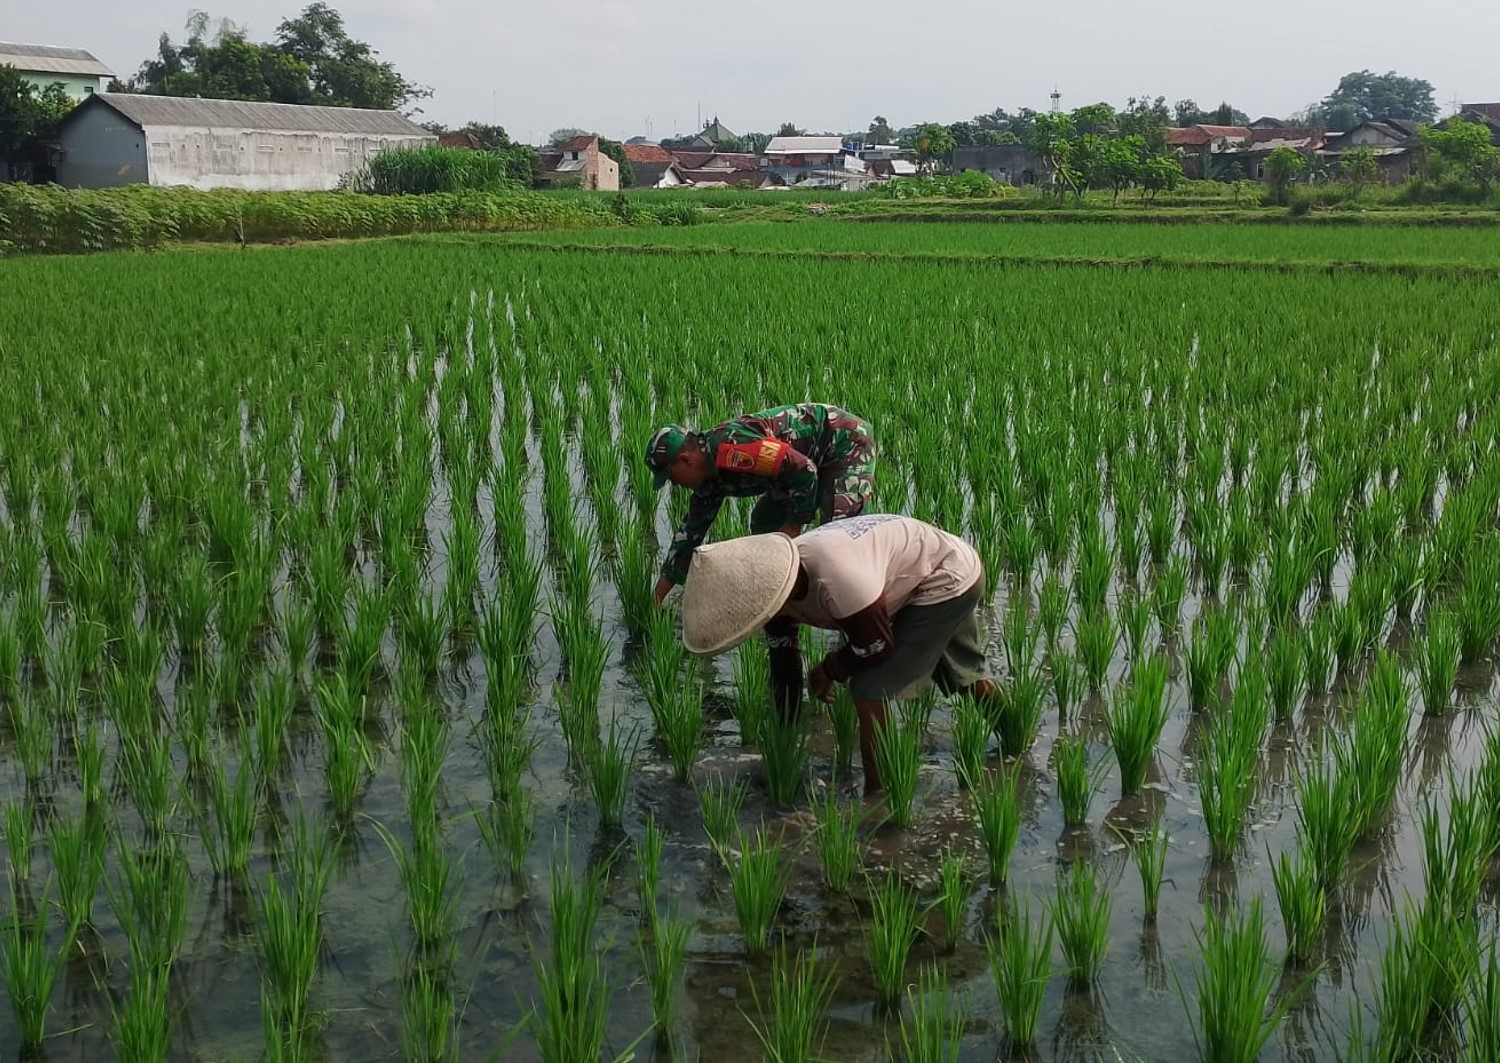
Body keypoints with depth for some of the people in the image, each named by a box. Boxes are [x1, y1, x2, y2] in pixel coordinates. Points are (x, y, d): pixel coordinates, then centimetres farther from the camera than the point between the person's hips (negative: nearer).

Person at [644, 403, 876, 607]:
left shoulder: (731, 447, -30)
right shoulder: (711, 475, 2)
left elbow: (804, 470, -29)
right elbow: (691, 530, 10)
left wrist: (794, 525, -18)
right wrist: (658, 597, 12)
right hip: (816, 458, 10)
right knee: (763, 523, 12)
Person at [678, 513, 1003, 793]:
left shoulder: (835, 577, -42)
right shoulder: (775, 585, -14)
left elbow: (877, 646, -28)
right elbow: (784, 665, -3)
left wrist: (827, 671, -9)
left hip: (949, 580, -9)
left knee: (870, 689, -15)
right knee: (965, 678, 31)